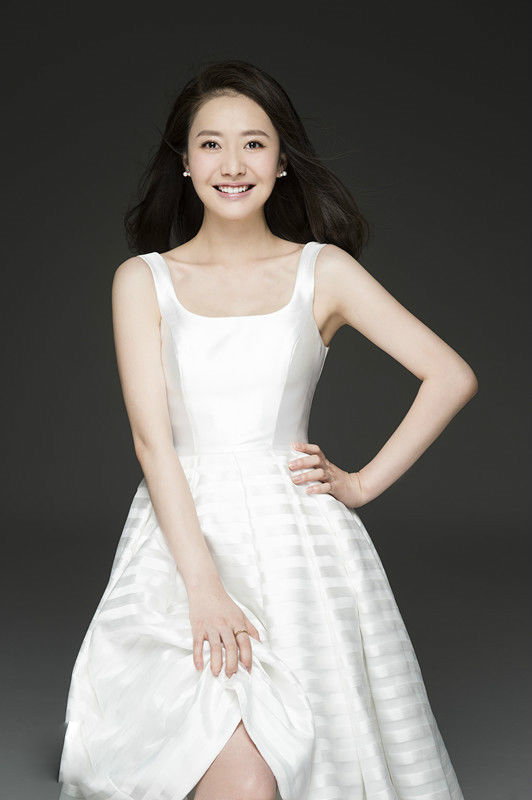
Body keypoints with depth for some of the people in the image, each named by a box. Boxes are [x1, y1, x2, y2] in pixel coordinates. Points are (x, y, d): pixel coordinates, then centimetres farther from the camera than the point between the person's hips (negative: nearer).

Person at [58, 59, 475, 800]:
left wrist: (364, 483, 0)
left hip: (301, 540, 1)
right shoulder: (142, 279, 6)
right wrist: (203, 586, -15)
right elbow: (152, 435, -4)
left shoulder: (323, 270, 6)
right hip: (182, 535, -1)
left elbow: (452, 377, 5)